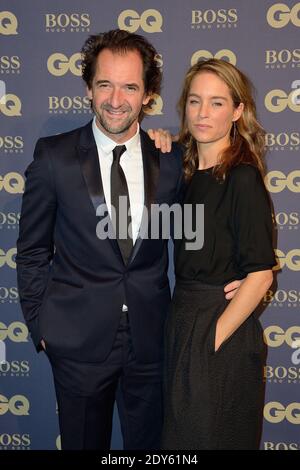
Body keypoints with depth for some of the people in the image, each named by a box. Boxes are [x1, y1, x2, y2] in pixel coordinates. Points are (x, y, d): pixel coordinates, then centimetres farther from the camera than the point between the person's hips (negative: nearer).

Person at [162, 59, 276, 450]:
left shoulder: (242, 177, -17)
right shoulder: (188, 172, 5)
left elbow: (260, 274, -19)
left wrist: (215, 337, -16)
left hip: (223, 332, -7)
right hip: (182, 323, 7)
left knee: (213, 437, 11)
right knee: (181, 434, 22)